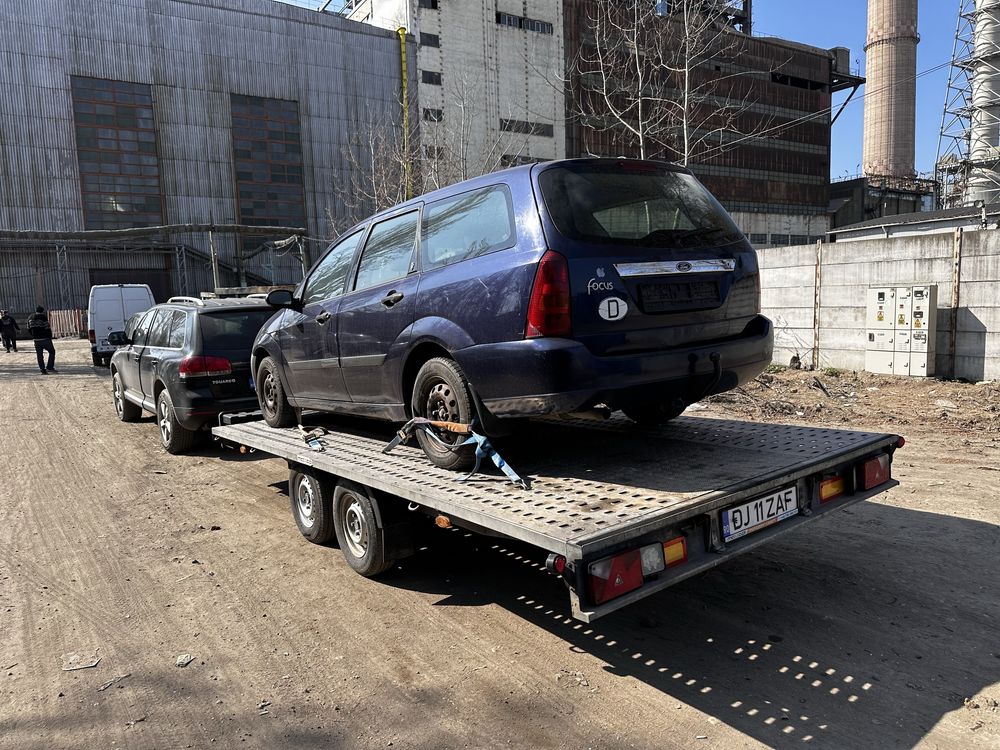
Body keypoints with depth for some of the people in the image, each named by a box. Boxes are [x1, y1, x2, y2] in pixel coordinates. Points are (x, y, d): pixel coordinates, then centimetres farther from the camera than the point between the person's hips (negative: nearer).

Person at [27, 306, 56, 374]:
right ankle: (49, 367, 0)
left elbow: (29, 329, 12)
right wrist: (50, 337, 2)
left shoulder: (30, 318, 10)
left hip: (36, 340, 6)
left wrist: (34, 336, 20)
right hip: (45, 338, -6)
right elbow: (48, 328, -12)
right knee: (52, 351, 9)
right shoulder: (43, 317, -11)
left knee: (39, 355, 8)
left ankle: (43, 370, 7)